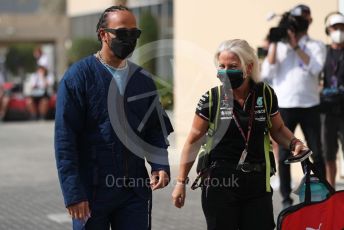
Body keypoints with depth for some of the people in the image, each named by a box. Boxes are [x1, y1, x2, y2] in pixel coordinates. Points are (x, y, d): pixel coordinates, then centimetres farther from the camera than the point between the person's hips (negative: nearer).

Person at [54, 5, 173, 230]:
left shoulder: (144, 79, 9)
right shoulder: (79, 76, -5)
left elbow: (156, 130, 13)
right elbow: (65, 139, -9)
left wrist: (160, 166, -6)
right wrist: (73, 194, -14)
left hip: (136, 189, 4)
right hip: (91, 192, -4)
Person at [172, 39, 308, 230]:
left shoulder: (266, 94, -1)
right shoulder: (212, 98, -6)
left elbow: (278, 129, 15)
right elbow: (194, 140, 1)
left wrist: (294, 143, -6)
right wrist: (181, 182, 1)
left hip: (257, 183, 2)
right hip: (219, 184, -2)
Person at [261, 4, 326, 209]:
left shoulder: (316, 46, 8)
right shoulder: (279, 46, 10)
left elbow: (315, 68, -11)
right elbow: (267, 73, -2)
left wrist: (296, 45, -12)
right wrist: (274, 44, -5)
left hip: (310, 106, 0)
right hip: (285, 107, 0)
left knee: (317, 153, 1)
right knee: (284, 155, 1)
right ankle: (286, 198, 7)